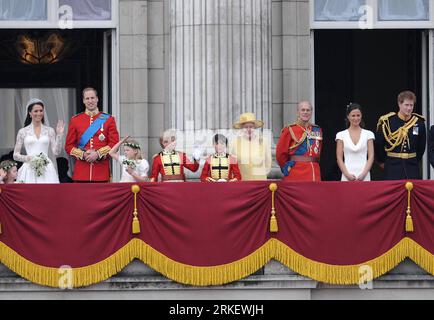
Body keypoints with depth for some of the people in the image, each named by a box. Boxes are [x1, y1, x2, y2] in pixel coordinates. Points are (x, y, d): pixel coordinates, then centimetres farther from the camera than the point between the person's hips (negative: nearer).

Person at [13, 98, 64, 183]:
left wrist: (59, 134, -4)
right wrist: (27, 158, -9)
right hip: (29, 170, -1)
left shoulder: (50, 131, 10)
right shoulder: (23, 132, 8)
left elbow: (56, 152, 3)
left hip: (46, 171, 1)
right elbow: (15, 155, 8)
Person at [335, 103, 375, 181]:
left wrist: (364, 174, -9)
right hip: (347, 176, 0)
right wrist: (347, 174, -9)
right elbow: (339, 158, 4)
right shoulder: (341, 135, 8)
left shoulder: (368, 134, 8)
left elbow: (371, 157, 4)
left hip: (364, 177, 0)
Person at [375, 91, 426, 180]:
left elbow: (422, 145, 15)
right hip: (392, 167, -3)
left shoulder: (418, 122, 2)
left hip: (412, 167, 3)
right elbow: (378, 144, 3)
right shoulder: (387, 121, -7)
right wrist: (382, 161, 10)